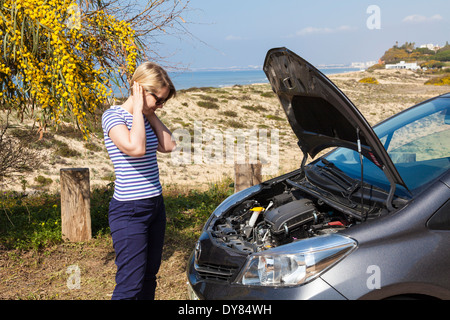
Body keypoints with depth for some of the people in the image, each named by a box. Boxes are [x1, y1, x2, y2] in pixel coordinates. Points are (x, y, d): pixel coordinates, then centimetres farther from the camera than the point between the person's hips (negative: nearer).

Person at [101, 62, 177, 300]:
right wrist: (138, 108, -19)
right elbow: (136, 148, -30)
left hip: (155, 206, 8)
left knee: (149, 277, 16)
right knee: (130, 285, -8)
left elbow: (168, 146, 7)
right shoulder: (113, 116, -14)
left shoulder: (144, 117, 9)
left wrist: (151, 114, 3)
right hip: (129, 211, -8)